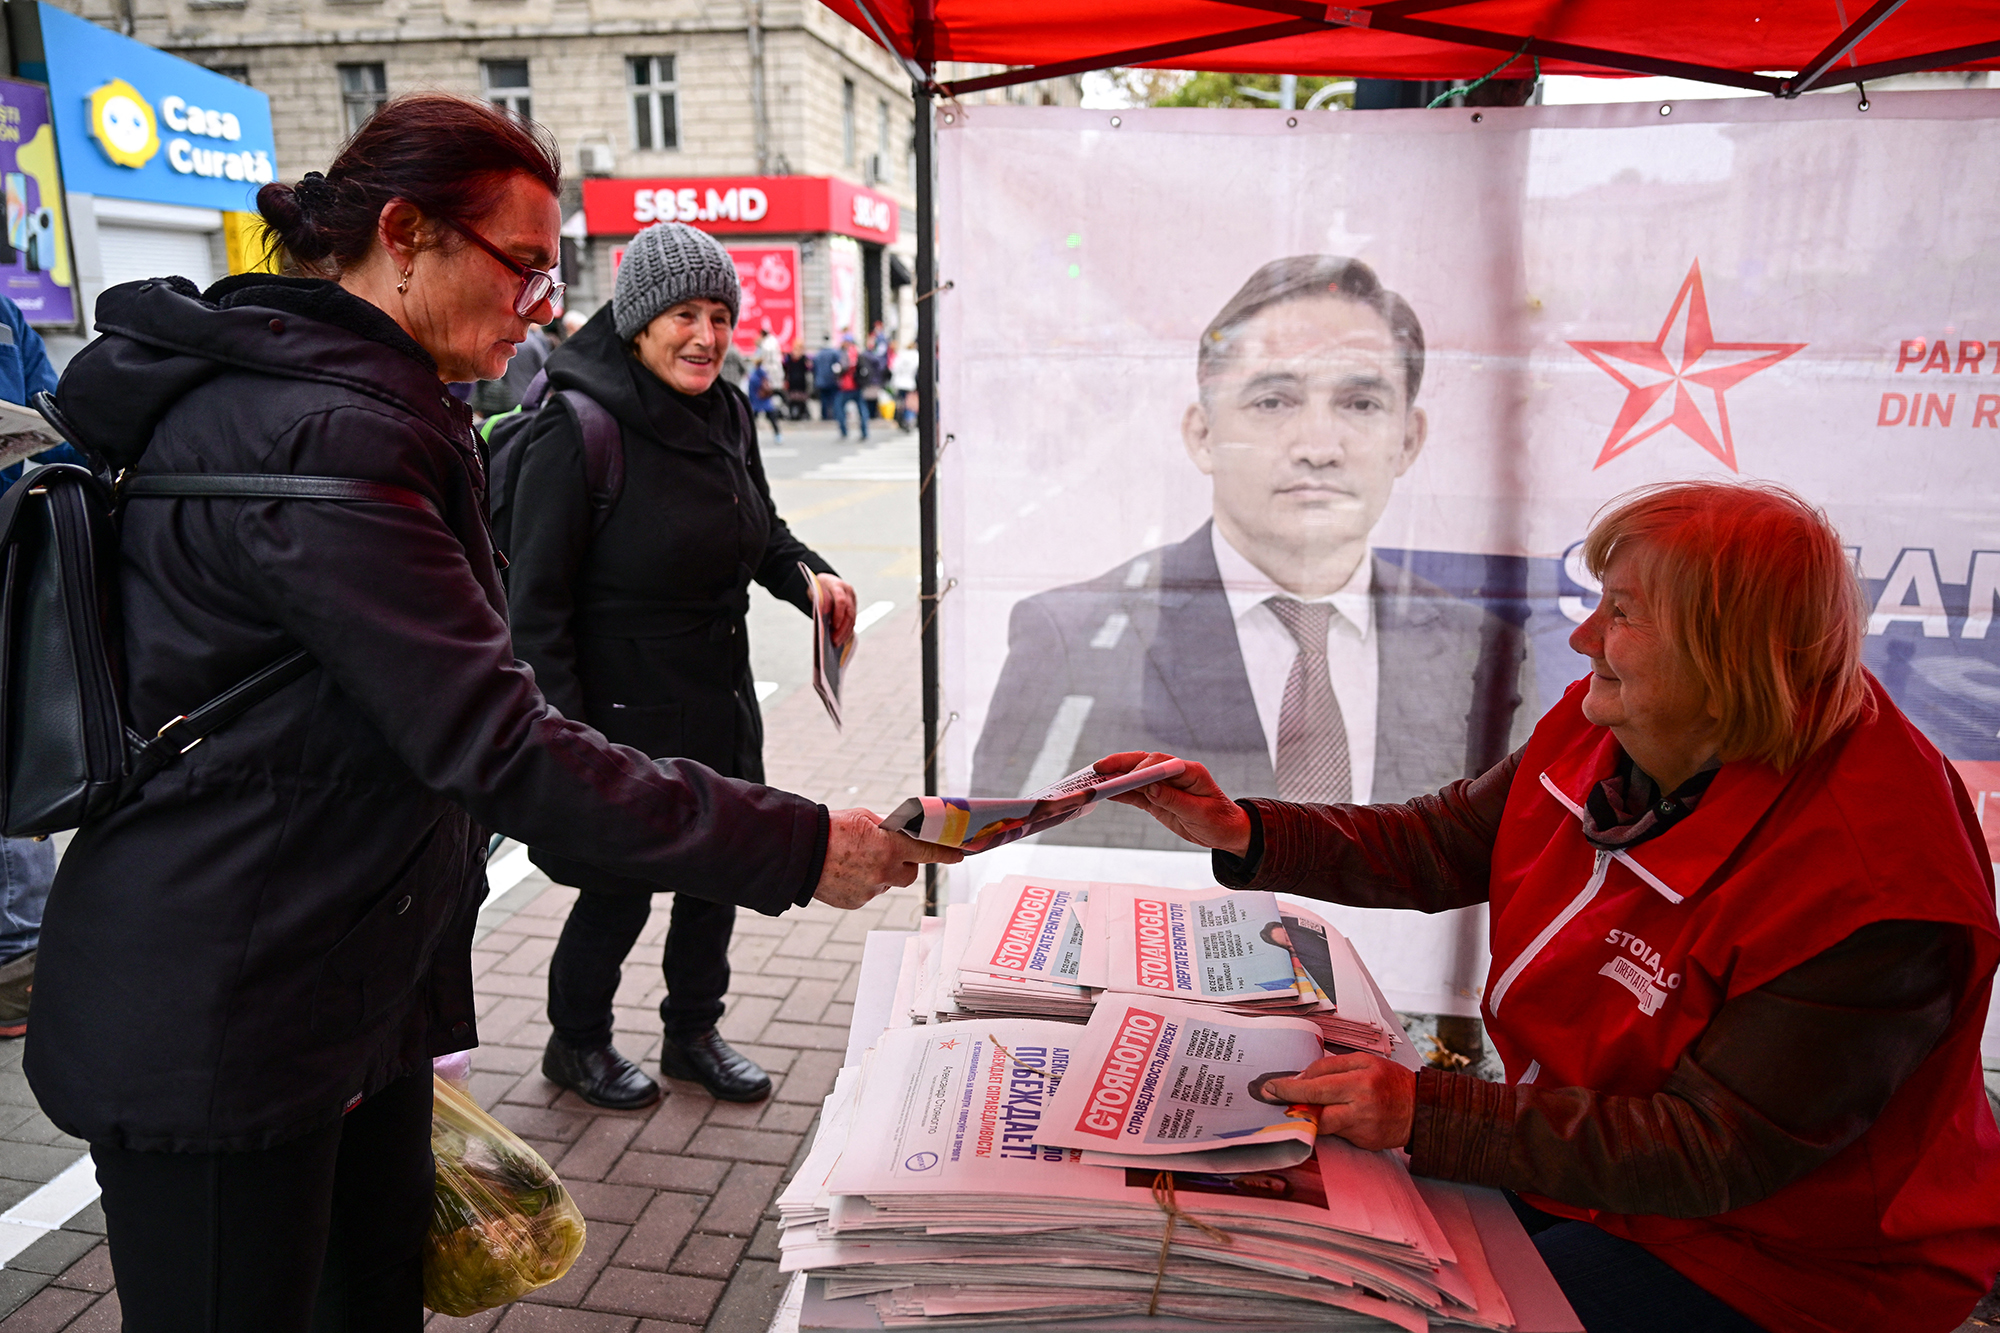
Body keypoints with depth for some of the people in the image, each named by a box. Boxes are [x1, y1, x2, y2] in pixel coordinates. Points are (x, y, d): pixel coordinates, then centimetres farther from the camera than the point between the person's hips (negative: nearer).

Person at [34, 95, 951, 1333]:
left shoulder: (350, 410, 12)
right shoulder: (316, 438, -22)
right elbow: (493, 744, -27)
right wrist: (799, 847, -24)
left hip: (357, 989, 10)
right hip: (218, 1027, -10)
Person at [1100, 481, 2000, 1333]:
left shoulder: (1863, 887, -32)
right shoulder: (1600, 730, -9)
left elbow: (1719, 1152, -28)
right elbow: (1444, 844, 2)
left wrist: (1428, 1115, -33)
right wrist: (1243, 833, -10)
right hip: (1580, 1150, 7)